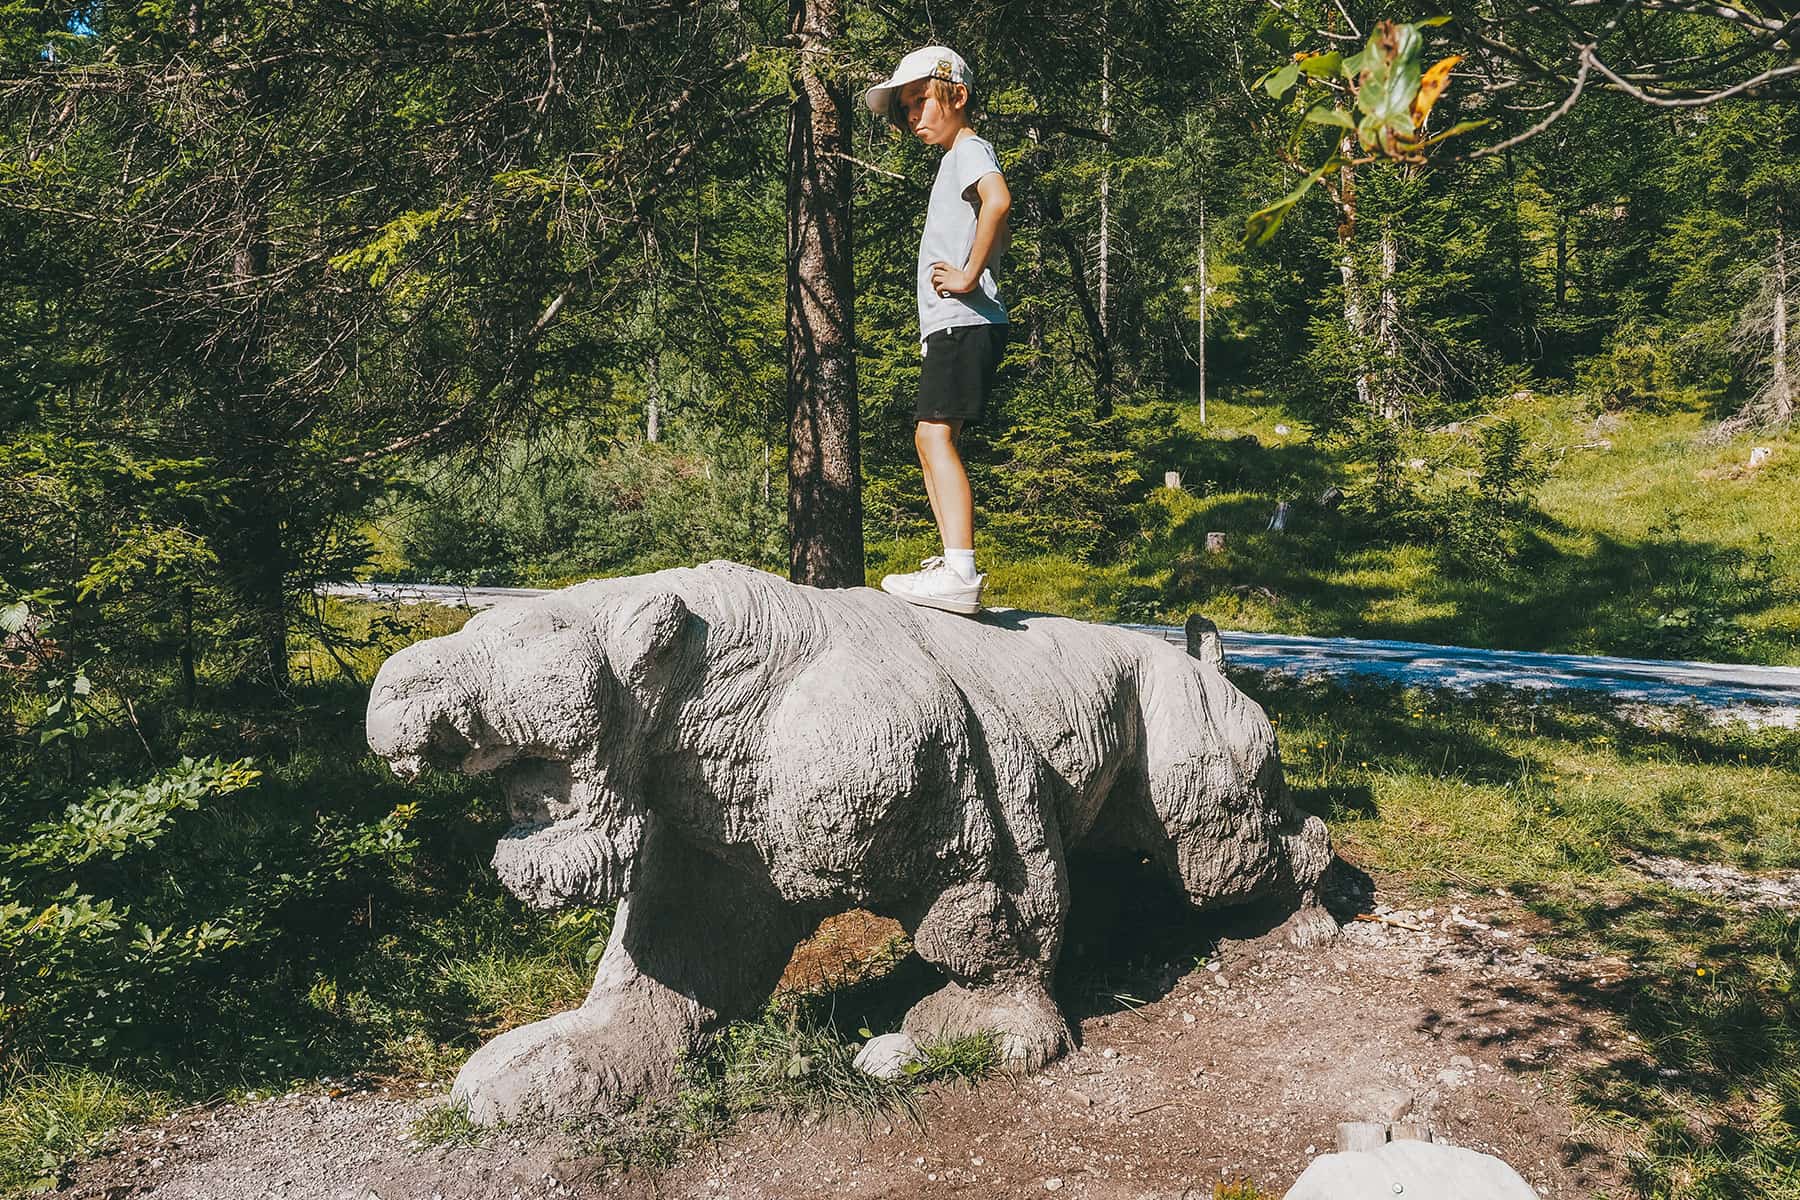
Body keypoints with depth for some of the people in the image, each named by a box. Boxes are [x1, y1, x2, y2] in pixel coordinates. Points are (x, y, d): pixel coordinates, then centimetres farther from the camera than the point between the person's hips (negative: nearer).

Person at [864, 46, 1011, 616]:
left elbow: (999, 201, -28)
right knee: (930, 438, 12)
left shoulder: (970, 149, -5)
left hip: (966, 322, -11)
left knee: (936, 433, -20)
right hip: (950, 327, 11)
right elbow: (994, 238, 36)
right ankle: (953, 562, 14)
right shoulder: (953, 161, 25)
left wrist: (968, 277, -24)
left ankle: (960, 574, -27)